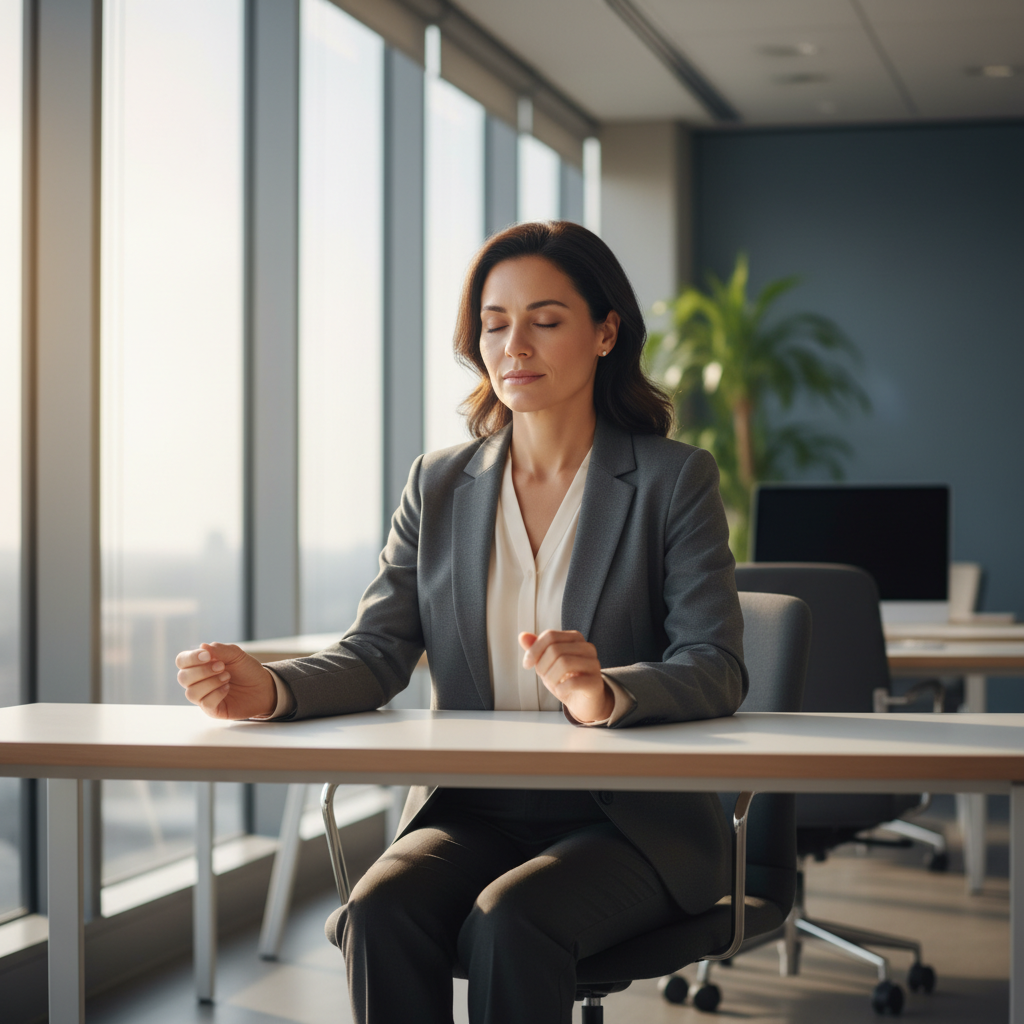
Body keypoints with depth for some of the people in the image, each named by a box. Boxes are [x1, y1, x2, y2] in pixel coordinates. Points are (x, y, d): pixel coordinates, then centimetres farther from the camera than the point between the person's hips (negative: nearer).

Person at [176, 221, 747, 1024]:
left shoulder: (675, 480, 0)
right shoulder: (440, 487, 11)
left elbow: (717, 670, -10)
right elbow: (376, 655, 4)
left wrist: (606, 693, -33)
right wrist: (270, 690, -19)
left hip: (632, 822, -3)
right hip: (471, 813, 3)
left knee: (509, 922, -33)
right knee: (380, 914, -28)